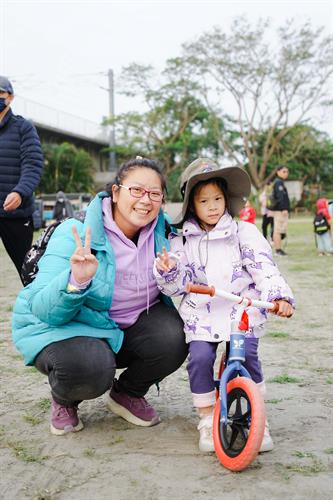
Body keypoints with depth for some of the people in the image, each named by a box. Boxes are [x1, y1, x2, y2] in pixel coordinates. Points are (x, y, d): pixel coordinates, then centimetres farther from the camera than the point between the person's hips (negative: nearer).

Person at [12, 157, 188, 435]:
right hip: (64, 327, -4)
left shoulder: (162, 233, -9)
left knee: (175, 337, -22)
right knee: (89, 367, -35)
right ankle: (64, 401, 5)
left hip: (129, 326, 5)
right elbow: (44, 311, -28)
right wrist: (76, 281, -48)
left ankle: (127, 393, 9)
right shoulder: (75, 235, -23)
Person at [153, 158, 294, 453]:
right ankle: (208, 419, 1)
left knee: (246, 355, -21)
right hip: (201, 315, 1)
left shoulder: (244, 233, 3)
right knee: (200, 357, -20)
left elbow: (264, 267, -6)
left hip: (242, 312, -1)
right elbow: (178, 285, 4)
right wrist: (167, 271, -18)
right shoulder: (183, 241, 8)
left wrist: (279, 296, -22)